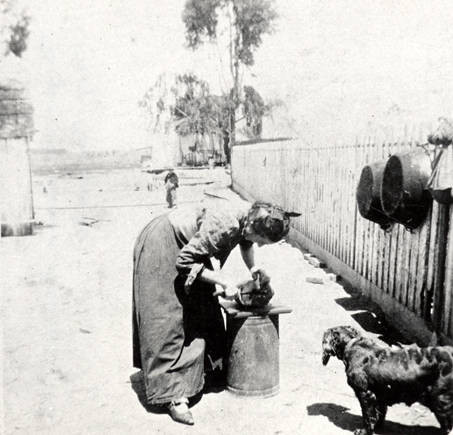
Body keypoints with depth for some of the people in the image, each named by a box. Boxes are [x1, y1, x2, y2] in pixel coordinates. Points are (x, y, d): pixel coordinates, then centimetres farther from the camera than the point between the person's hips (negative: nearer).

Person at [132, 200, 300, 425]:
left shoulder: (253, 216, -13)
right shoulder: (223, 225, -38)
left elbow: (246, 241, 12)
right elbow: (184, 262, -30)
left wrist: (253, 268, -3)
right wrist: (224, 282, -27)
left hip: (187, 244, 8)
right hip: (162, 244, -8)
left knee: (203, 309, 13)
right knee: (169, 319, -8)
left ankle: (209, 369, 31)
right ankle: (174, 395, -4)